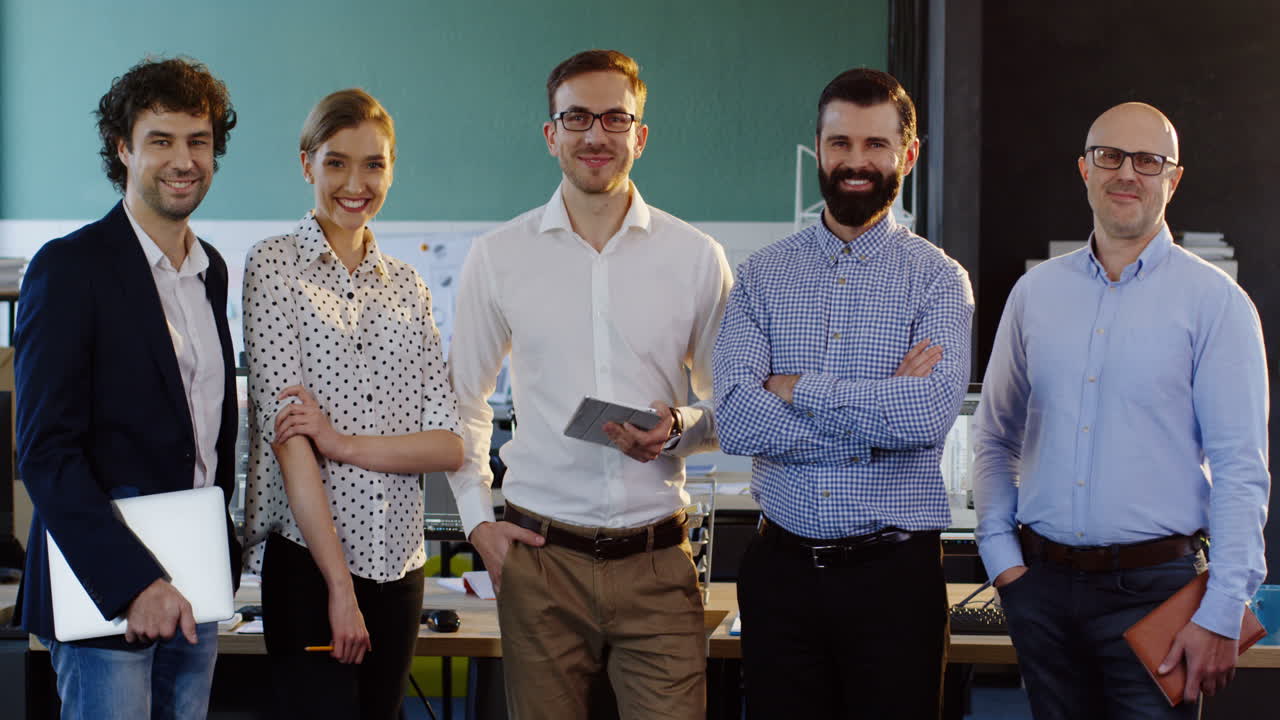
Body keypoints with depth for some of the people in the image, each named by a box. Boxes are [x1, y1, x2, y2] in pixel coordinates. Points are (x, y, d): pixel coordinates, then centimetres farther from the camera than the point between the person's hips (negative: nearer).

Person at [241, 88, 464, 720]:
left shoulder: (407, 284, 13)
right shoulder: (275, 264, -2)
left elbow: (450, 445, 5)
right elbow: (287, 434, -11)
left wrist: (344, 443, -13)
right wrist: (339, 584, -16)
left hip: (398, 562, 5)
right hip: (306, 556, -5)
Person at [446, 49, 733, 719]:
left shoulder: (695, 257, 4)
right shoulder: (498, 256, 5)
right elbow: (462, 401, 15)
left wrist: (680, 429, -9)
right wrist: (477, 518, 5)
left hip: (657, 562, 0)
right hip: (540, 557, 0)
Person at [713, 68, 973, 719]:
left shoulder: (938, 279, -1)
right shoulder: (761, 275, 4)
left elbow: (933, 413, -19)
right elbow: (735, 420, -10)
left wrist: (797, 388, -12)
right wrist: (884, 411, -13)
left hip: (894, 571, -2)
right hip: (780, 567, 2)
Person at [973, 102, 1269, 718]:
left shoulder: (1215, 301, -3)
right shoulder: (1036, 291, 10)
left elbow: (1239, 468, -7)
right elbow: (996, 439, 16)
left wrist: (1221, 616, -13)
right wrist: (1001, 554, 4)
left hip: (1153, 588, -4)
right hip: (1041, 586, 4)